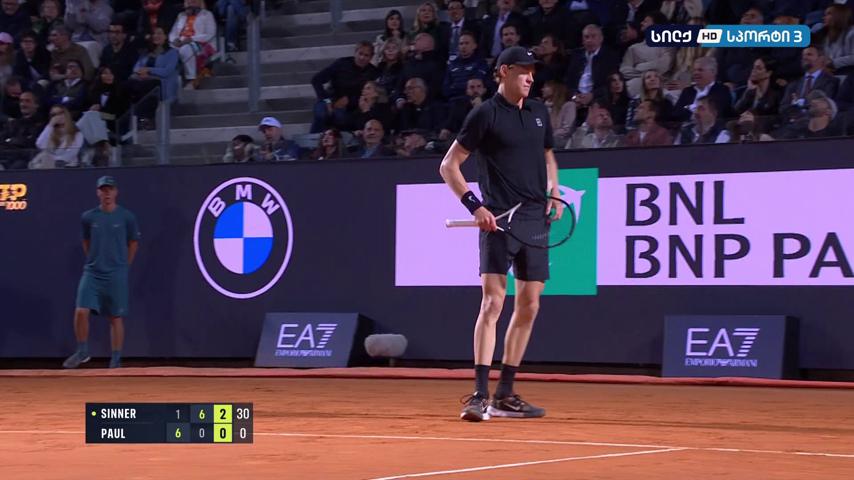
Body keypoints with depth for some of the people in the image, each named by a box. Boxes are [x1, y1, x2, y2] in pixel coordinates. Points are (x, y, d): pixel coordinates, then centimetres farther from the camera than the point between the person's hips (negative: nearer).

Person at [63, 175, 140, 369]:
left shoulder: (126, 217, -2)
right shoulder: (88, 217, 3)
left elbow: (133, 243, 9)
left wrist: (123, 265, 9)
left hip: (116, 275, -1)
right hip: (92, 272, 1)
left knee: (115, 317, 2)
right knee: (81, 311, -12)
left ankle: (116, 360, 10)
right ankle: (82, 351, 5)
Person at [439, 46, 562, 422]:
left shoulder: (539, 113, 14)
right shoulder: (485, 115, -4)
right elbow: (448, 165, -4)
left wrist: (554, 192, 13)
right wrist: (475, 206, -14)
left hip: (535, 221, 7)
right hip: (498, 220, -7)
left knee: (528, 307, 7)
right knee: (493, 302, -15)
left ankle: (505, 395, 15)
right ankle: (479, 395, -17)